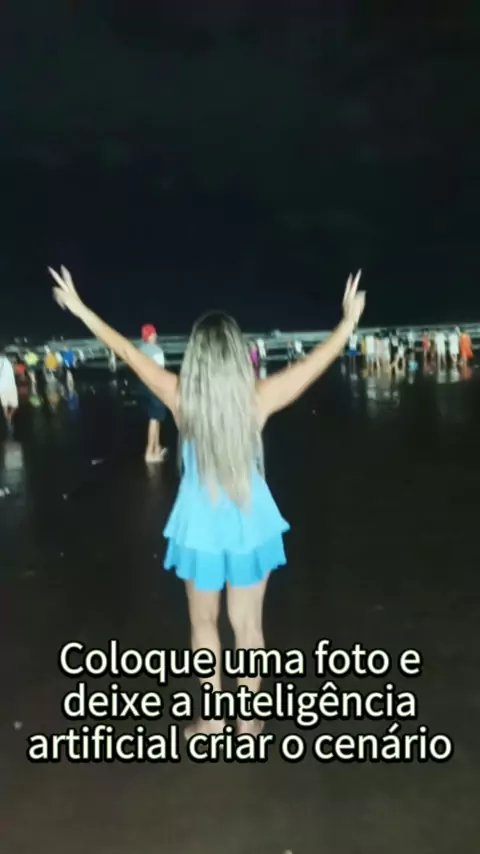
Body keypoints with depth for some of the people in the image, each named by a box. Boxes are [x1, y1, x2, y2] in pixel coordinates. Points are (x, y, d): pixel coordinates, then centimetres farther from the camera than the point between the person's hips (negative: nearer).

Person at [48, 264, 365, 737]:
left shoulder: (180, 397, -15)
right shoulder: (259, 398, -16)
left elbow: (127, 351, -5)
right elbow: (315, 361, -4)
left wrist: (80, 308, 7)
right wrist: (349, 320, 9)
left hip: (200, 525, 0)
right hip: (250, 523, 0)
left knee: (204, 621, 20)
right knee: (248, 623, 15)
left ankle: (212, 720, 33)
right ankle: (248, 720, 32)